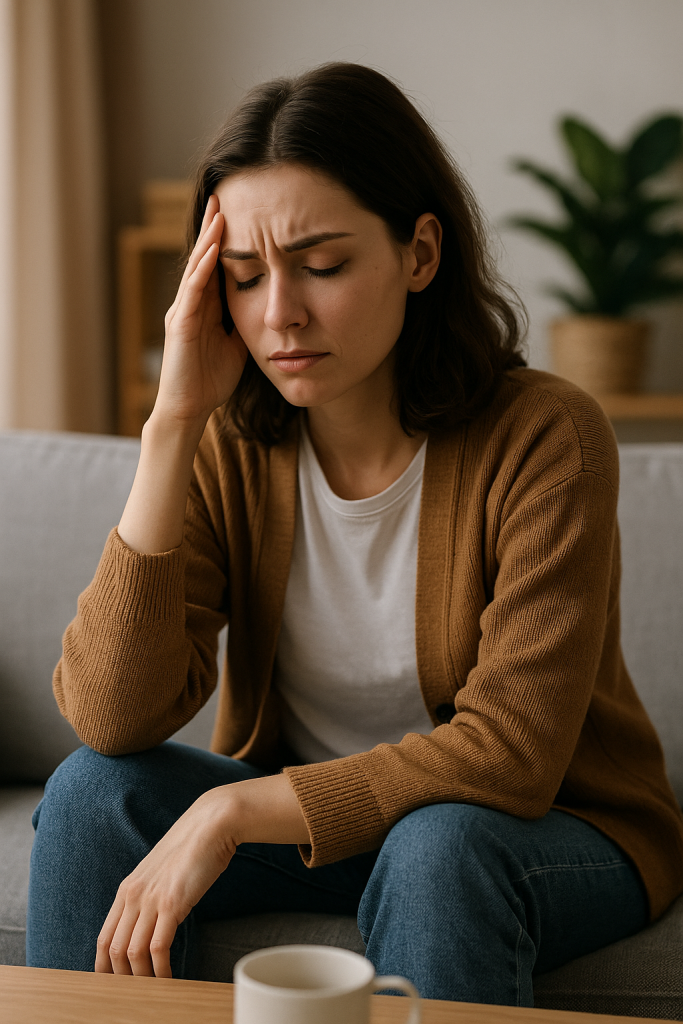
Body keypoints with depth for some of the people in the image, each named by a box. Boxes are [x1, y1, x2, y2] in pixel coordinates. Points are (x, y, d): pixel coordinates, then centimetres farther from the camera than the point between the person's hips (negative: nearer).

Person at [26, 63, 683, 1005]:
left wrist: (231, 810, -29)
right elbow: (111, 720, -21)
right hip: (311, 815, 4)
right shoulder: (227, 447, -10)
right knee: (94, 793, -18)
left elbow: (512, 751, -25)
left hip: (554, 832, -3)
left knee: (434, 848, -34)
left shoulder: (545, 438, -21)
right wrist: (174, 419, -26)